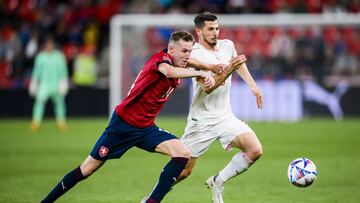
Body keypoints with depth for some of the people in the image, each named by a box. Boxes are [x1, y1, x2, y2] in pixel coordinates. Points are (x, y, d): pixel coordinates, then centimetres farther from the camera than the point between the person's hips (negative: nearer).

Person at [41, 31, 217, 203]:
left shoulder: (177, 70, 5)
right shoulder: (161, 58, -18)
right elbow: (169, 71, -42)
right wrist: (200, 73, -44)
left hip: (146, 128, 7)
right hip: (123, 123, -7)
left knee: (183, 154, -14)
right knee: (87, 170, 1)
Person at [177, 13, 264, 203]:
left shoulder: (227, 46, 4)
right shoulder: (195, 55, -15)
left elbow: (238, 62, 29)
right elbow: (208, 87, -28)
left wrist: (253, 86, 28)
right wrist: (229, 70, -39)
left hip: (225, 116, 5)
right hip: (201, 120, -5)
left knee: (255, 150, -15)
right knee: (183, 171, -2)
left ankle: (217, 182, 2)